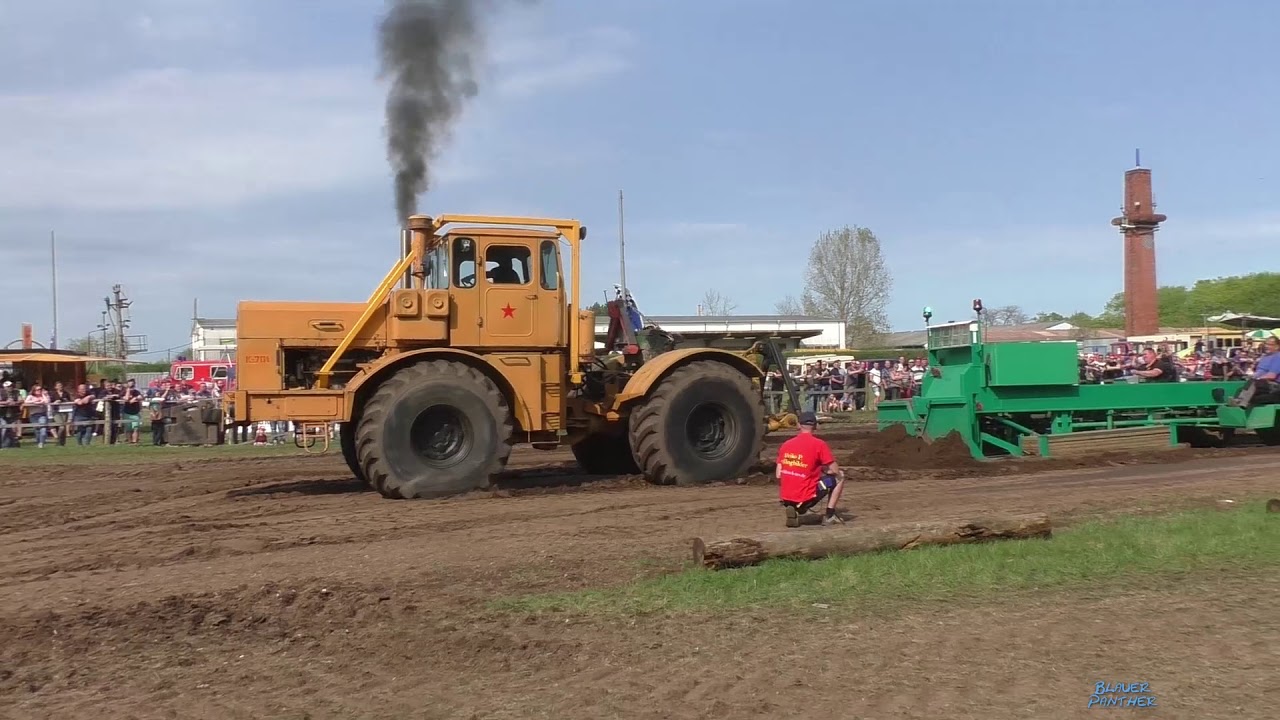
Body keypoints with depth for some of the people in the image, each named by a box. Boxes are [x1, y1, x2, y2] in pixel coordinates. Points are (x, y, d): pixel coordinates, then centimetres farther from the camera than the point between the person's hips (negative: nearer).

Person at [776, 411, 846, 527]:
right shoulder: (819, 444, -8)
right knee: (839, 476, 14)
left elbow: (778, 475, 6)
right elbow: (835, 470, -7)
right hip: (806, 499, -4)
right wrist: (823, 470, 16)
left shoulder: (786, 444, 5)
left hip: (786, 498, 4)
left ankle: (793, 511, 10)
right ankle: (829, 516, 11)